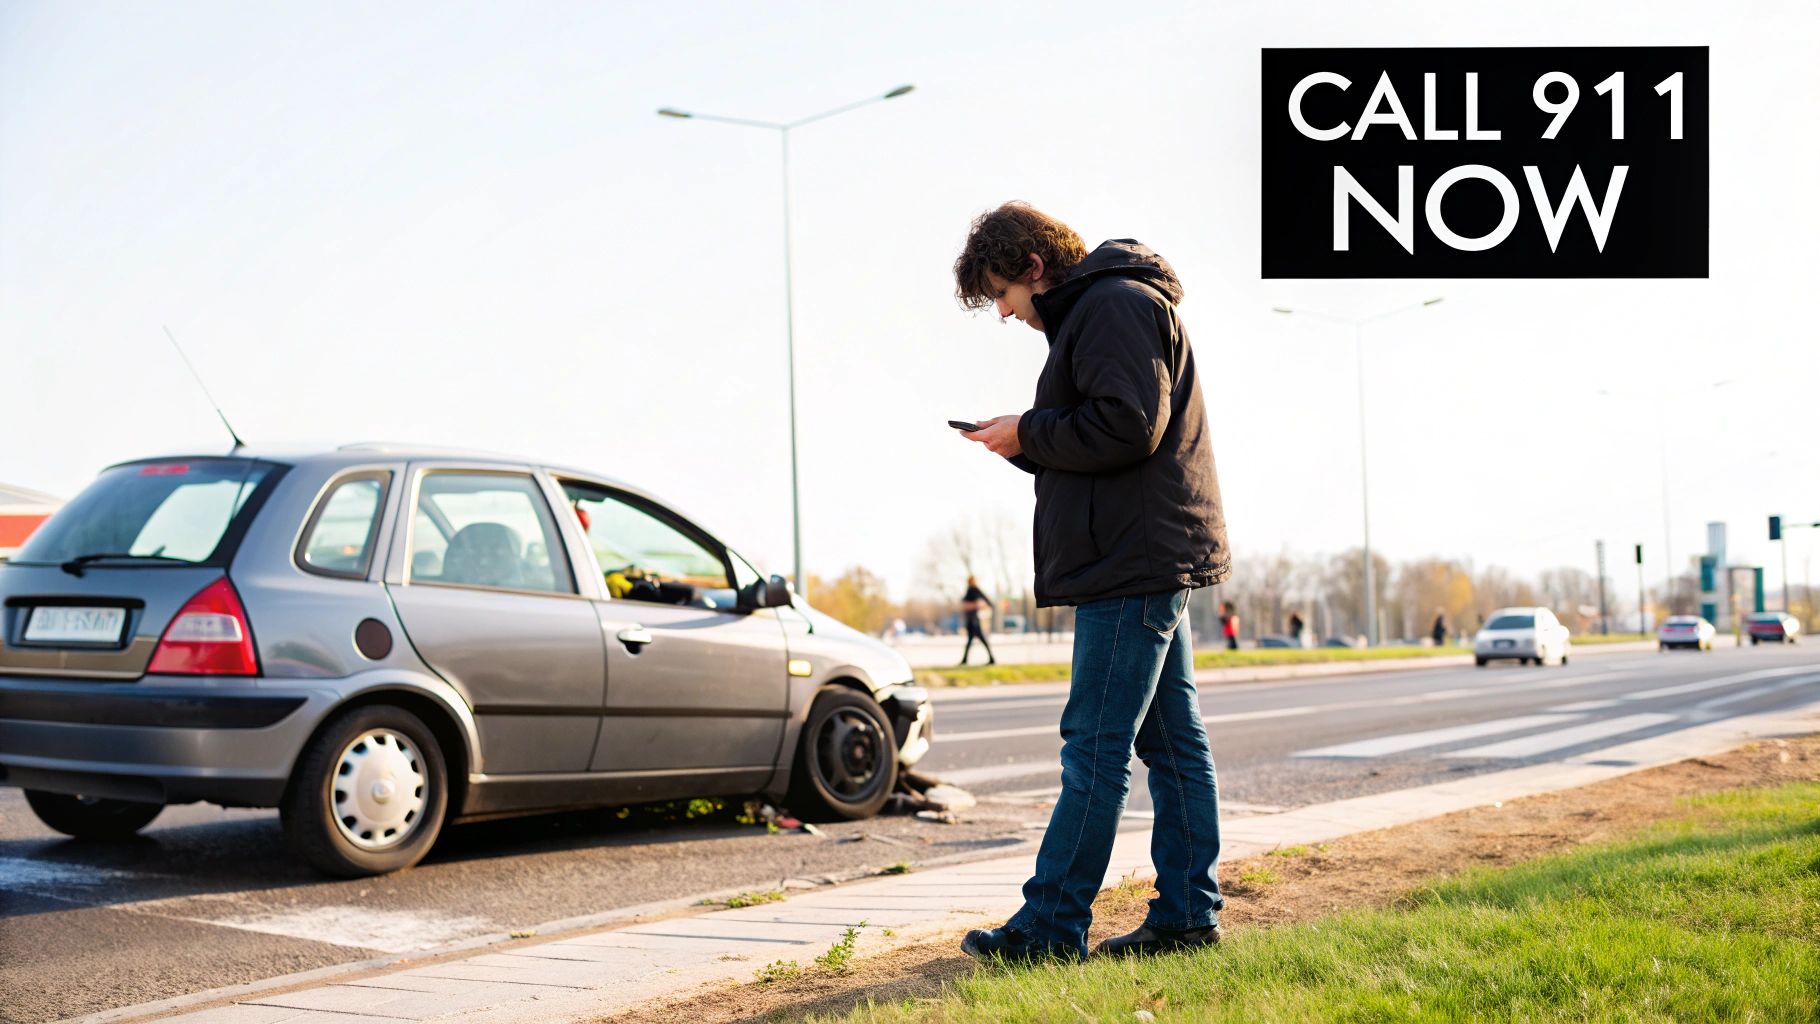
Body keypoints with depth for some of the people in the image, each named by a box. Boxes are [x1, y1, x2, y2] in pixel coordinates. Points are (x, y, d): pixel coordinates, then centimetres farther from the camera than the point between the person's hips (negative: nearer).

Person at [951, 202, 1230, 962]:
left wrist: (1029, 433, -10)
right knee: (1172, 742, 10)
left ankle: (1051, 923, -6)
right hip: (1151, 562, 11)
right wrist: (1027, 442, 8)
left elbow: (1128, 427, -21)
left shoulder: (1114, 304, -10)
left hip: (1135, 563, -11)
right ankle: (1188, 913, 14)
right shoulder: (1091, 313, 23)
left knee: (1096, 746, -9)